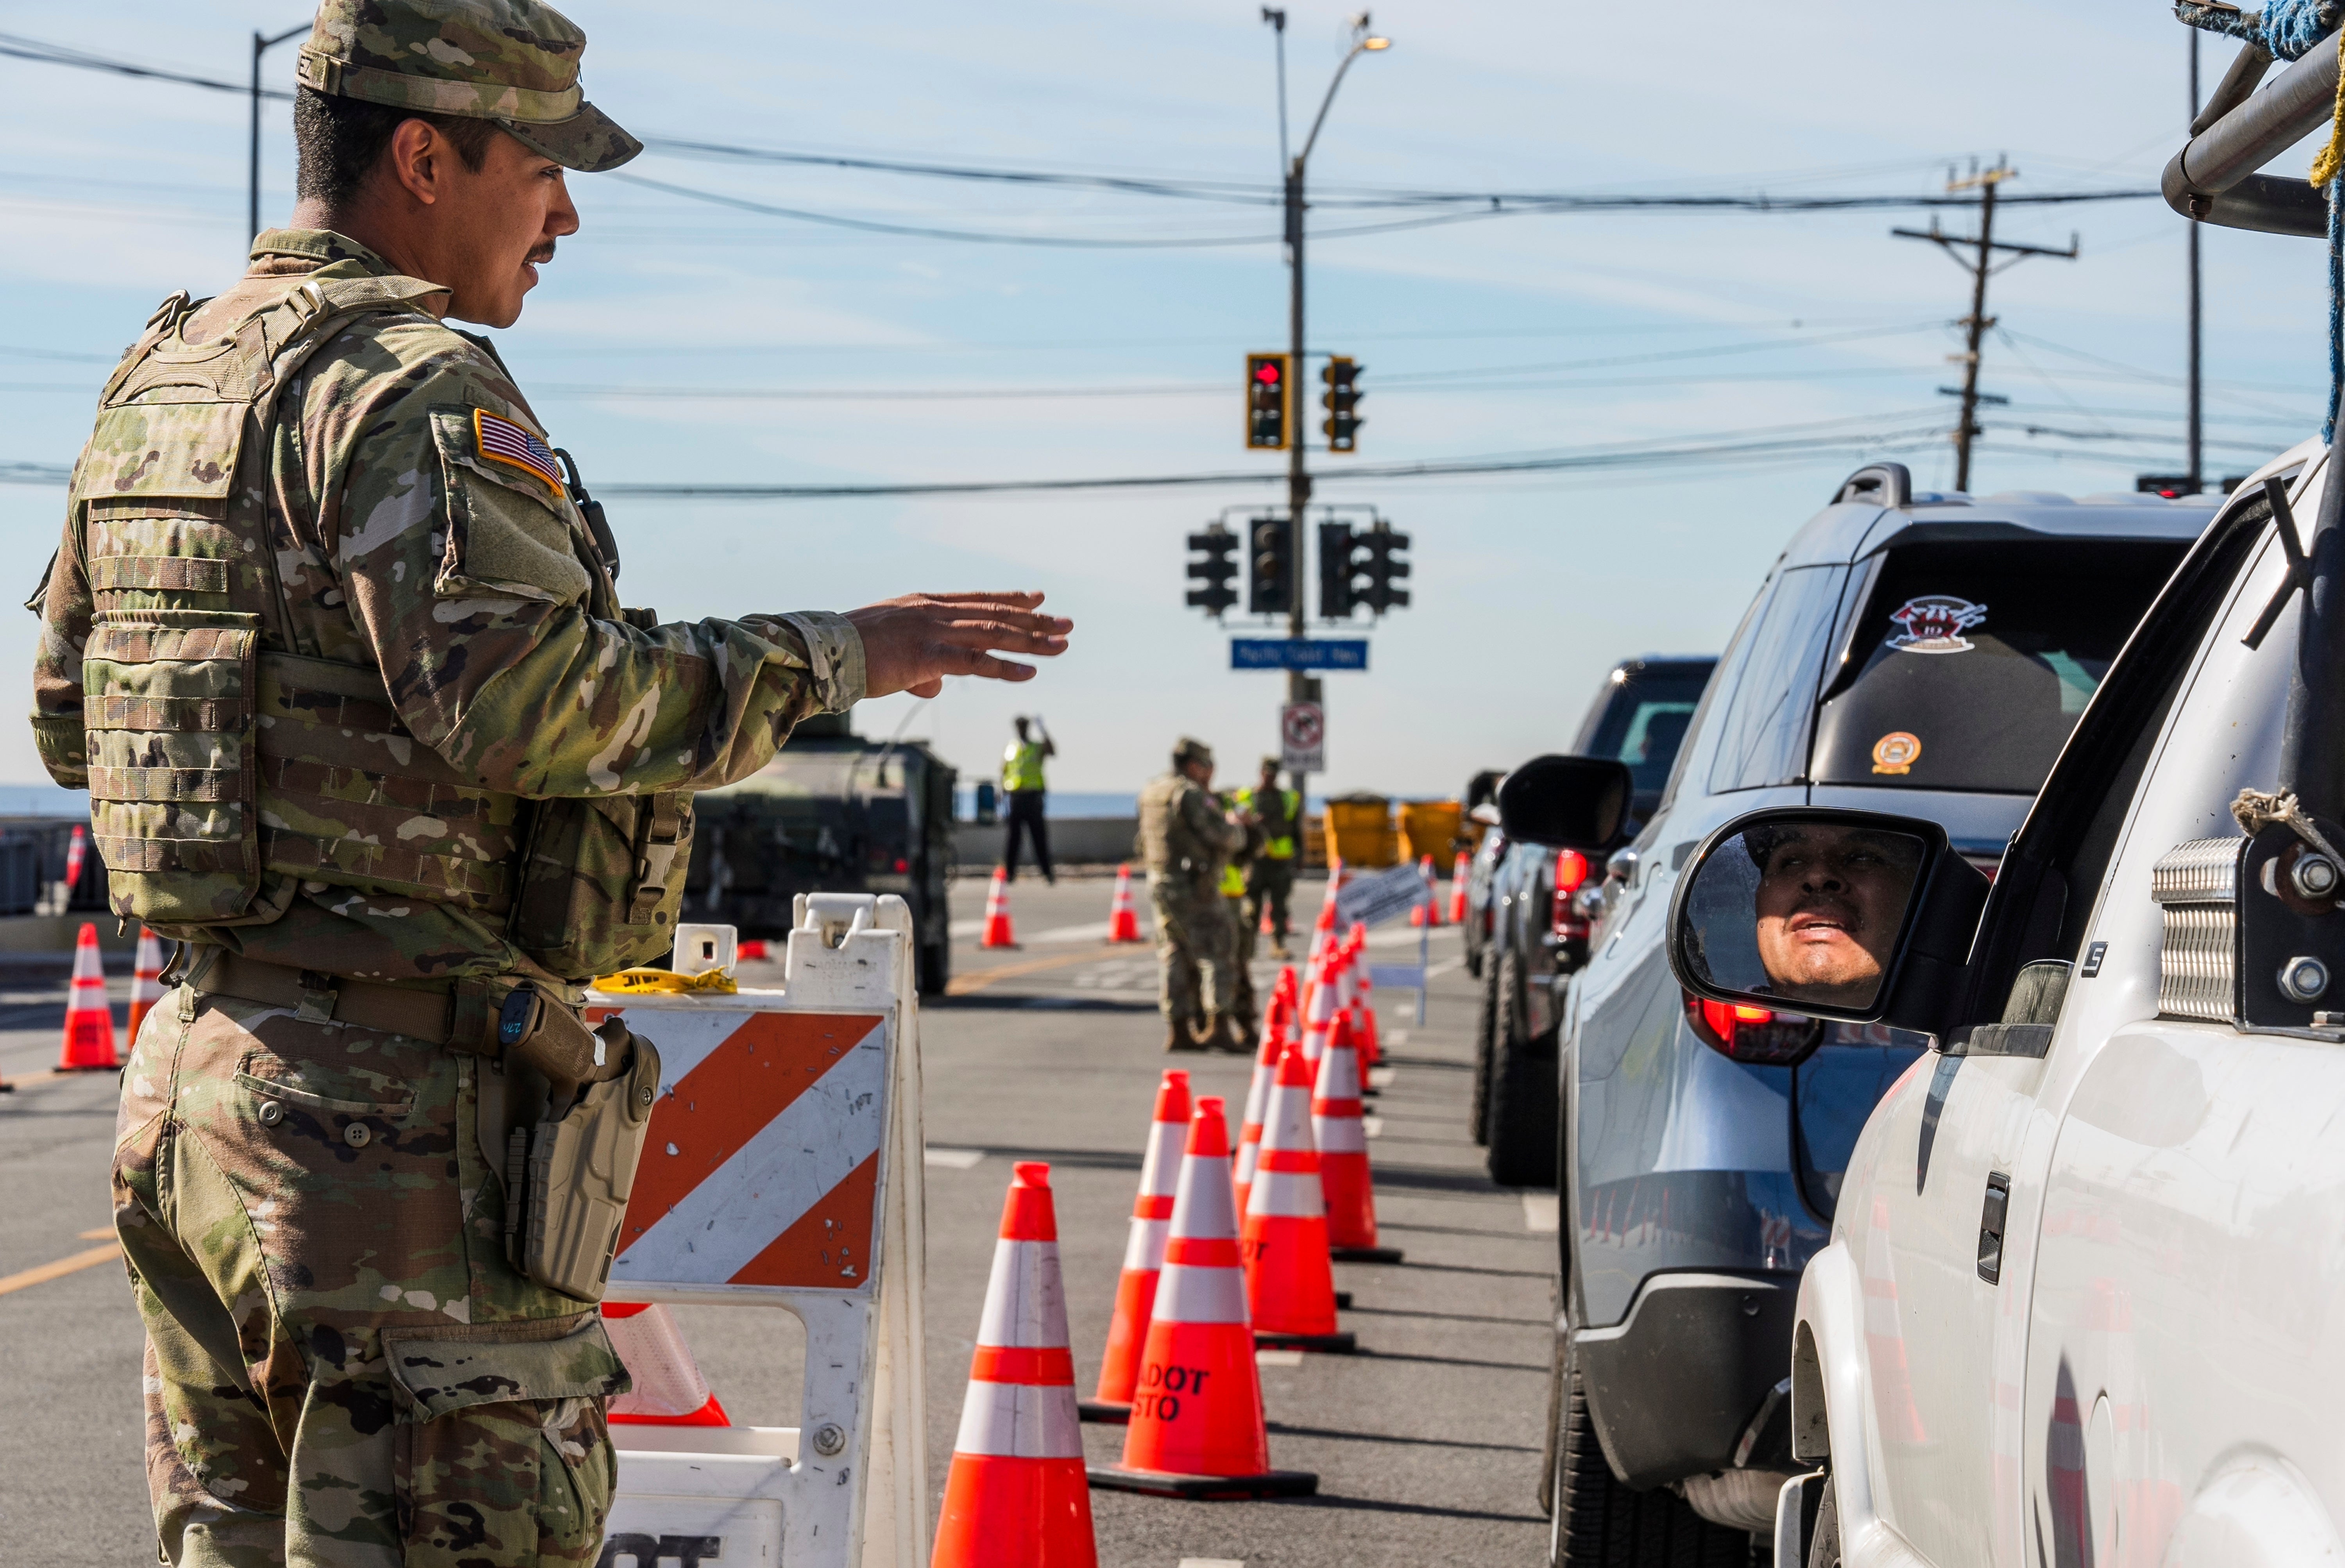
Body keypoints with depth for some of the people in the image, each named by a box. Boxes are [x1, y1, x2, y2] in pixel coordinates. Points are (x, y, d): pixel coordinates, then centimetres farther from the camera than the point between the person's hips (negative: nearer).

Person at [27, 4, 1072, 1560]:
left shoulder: (160, 380, 15)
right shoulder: (413, 392, -13)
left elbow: (71, 717, 22)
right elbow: (529, 696, -25)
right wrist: (835, 656, -16)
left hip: (190, 1078, 9)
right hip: (398, 1104, -9)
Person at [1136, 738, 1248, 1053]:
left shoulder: (1151, 792, 11)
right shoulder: (1188, 794, -15)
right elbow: (1221, 834, -18)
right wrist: (1238, 830, 3)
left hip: (1161, 885, 8)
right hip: (1195, 886, -8)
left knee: (1174, 958, 10)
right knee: (1218, 956, -3)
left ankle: (1178, 1030, 9)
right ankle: (1219, 1026, -10)